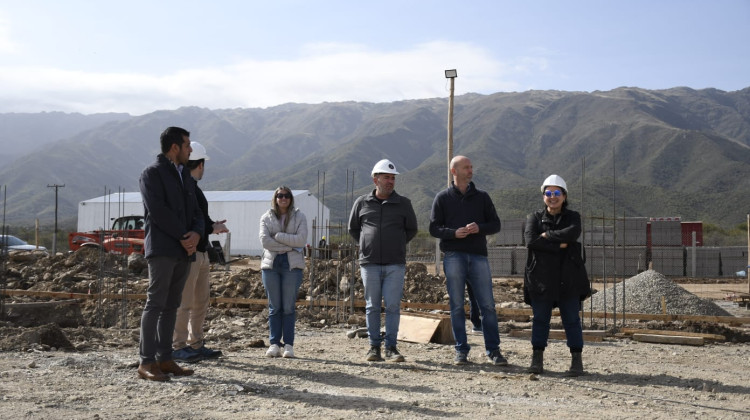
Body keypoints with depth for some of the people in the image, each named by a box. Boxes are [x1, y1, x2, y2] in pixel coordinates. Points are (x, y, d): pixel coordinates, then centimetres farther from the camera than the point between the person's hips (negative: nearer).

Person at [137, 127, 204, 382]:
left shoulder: (186, 176, 21)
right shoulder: (152, 174, -3)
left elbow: (196, 211, 17)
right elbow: (158, 211, -14)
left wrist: (196, 233, -4)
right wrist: (183, 237, -12)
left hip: (184, 250, 8)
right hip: (162, 249, -8)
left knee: (171, 306, 8)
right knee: (155, 303, -9)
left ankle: (165, 358, 12)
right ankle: (147, 362, -7)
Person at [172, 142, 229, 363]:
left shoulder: (195, 189, 18)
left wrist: (213, 225, 9)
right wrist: (213, 228, -10)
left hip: (201, 253, 10)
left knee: (201, 301, 14)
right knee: (183, 302, -7)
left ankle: (195, 345, 21)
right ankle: (178, 346, -1)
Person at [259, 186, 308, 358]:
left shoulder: (299, 217, 7)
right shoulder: (266, 217, 9)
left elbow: (302, 240, -8)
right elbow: (265, 240, -6)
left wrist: (278, 236, -9)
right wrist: (289, 245, -9)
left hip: (292, 265, -1)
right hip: (271, 263, 1)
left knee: (288, 307, -1)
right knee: (274, 306, 2)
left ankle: (289, 344, 3)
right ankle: (274, 343, 7)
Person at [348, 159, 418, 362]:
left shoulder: (403, 203, 6)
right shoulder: (362, 203, 7)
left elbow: (412, 229, 16)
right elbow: (353, 228, 19)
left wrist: (396, 245, 11)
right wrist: (366, 244, 11)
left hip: (395, 264, 0)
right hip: (369, 263, 1)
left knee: (393, 306, -3)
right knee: (372, 306, 4)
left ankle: (391, 347, 5)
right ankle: (374, 346, 11)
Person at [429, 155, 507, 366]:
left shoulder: (482, 197, 13)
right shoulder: (443, 198, 9)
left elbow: (495, 224, 11)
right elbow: (434, 228, 5)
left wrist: (479, 228, -10)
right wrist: (454, 232, -14)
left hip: (478, 255, 1)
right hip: (453, 256, -1)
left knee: (487, 305, -1)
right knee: (457, 306, 2)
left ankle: (493, 350, 6)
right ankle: (461, 350, 10)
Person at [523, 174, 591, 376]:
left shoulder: (572, 217, 9)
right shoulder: (534, 218, 8)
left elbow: (573, 233, -15)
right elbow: (531, 241, -11)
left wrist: (548, 235, -13)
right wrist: (559, 246, -14)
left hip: (568, 278, 0)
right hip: (540, 277, 0)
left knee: (571, 319, 3)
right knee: (540, 319, 6)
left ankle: (576, 359, 9)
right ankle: (537, 358, 14)